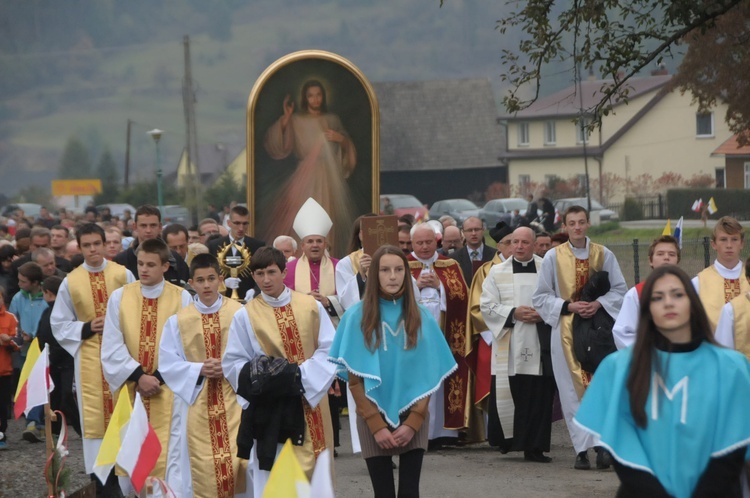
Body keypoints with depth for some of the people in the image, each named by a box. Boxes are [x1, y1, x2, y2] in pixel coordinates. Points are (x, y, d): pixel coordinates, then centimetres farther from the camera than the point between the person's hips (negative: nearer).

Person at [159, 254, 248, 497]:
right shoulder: (178, 321, 2)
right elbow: (167, 363, 0)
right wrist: (198, 369, -14)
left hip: (233, 403, -1)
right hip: (196, 403, 1)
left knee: (236, 463, -5)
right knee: (199, 467, 0)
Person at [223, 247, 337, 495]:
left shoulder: (311, 307, 1)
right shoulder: (245, 316, -1)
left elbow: (329, 350, 0)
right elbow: (232, 363, 1)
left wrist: (301, 374, -14)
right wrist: (262, 374, -17)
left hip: (310, 403, 1)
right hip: (269, 411, -1)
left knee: (313, 474, 5)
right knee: (270, 479, -4)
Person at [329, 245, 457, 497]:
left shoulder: (421, 317, 3)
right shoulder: (357, 316, -3)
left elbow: (429, 374, 3)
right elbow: (354, 377, -3)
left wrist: (413, 421, -8)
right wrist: (376, 425, -10)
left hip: (413, 419, 1)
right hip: (373, 419, -1)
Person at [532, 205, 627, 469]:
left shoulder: (604, 255, 5)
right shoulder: (553, 257, 2)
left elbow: (620, 289, 8)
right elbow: (541, 297, 4)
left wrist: (599, 303, -11)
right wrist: (568, 306, -11)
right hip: (566, 330, 0)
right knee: (573, 390, -3)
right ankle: (582, 448, -1)